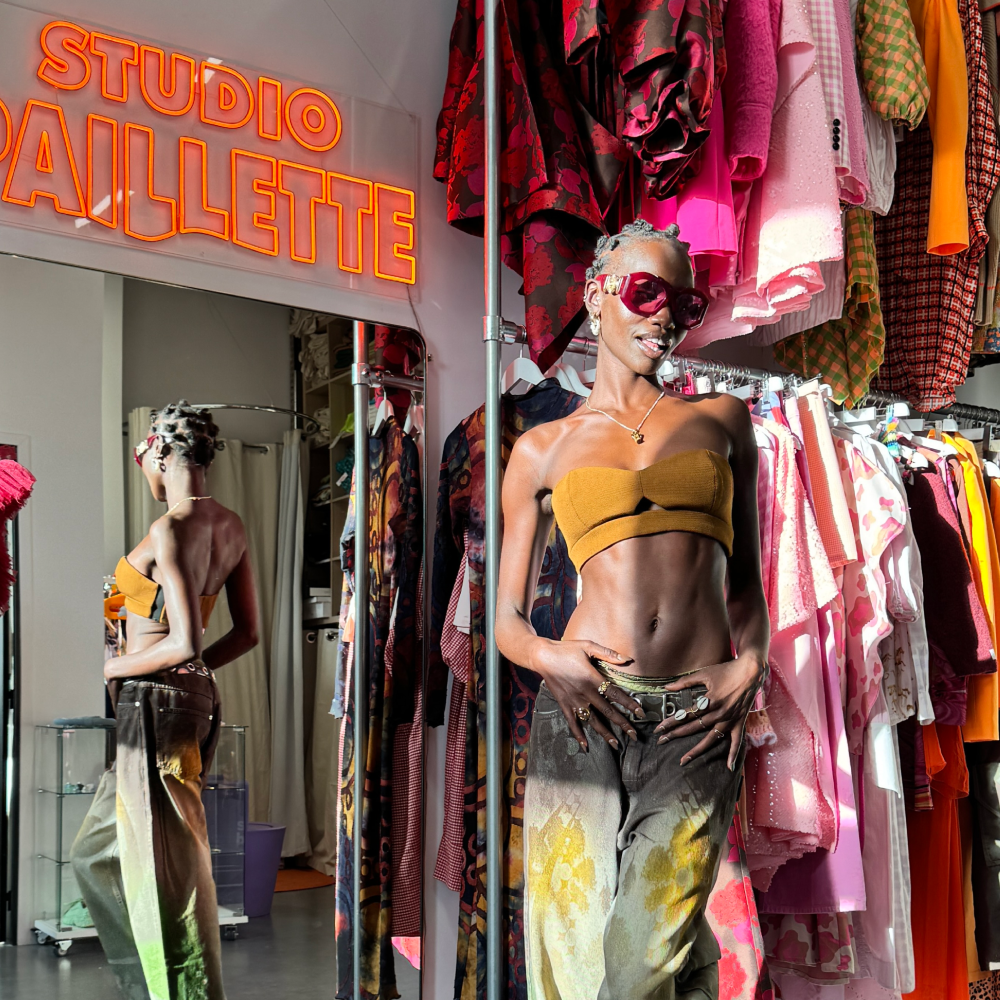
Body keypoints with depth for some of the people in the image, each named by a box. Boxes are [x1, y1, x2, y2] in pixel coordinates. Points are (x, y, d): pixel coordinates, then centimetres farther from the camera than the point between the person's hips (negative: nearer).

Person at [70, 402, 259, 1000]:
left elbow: (185, 642, -25)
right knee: (98, 851, 22)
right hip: (200, 698, 9)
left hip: (155, 703, -9)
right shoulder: (231, 527, 7)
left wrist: (117, 667, -10)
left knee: (166, 872, 1)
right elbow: (247, 633, 12)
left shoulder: (170, 530, -19)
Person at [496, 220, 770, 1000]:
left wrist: (752, 665, -1)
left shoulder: (721, 420, 15)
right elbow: (508, 619, 13)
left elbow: (745, 578, 18)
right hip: (584, 710, 0)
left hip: (697, 716, 0)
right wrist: (547, 656, -8)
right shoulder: (543, 450, 12)